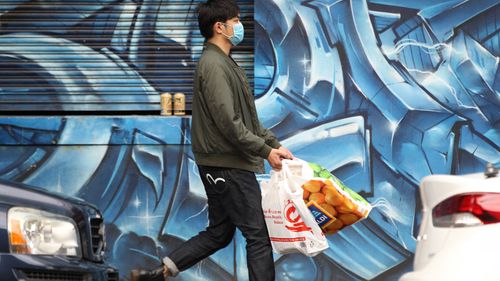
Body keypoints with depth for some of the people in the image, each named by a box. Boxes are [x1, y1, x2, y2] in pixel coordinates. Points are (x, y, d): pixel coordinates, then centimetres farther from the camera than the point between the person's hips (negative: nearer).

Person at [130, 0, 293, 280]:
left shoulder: (225, 63, 17)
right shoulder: (214, 65, -16)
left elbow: (248, 117, 21)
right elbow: (229, 123, -21)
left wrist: (275, 144, 13)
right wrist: (265, 151, -15)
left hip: (221, 165, 10)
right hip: (229, 165, -10)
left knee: (219, 233, 15)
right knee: (258, 235, -4)